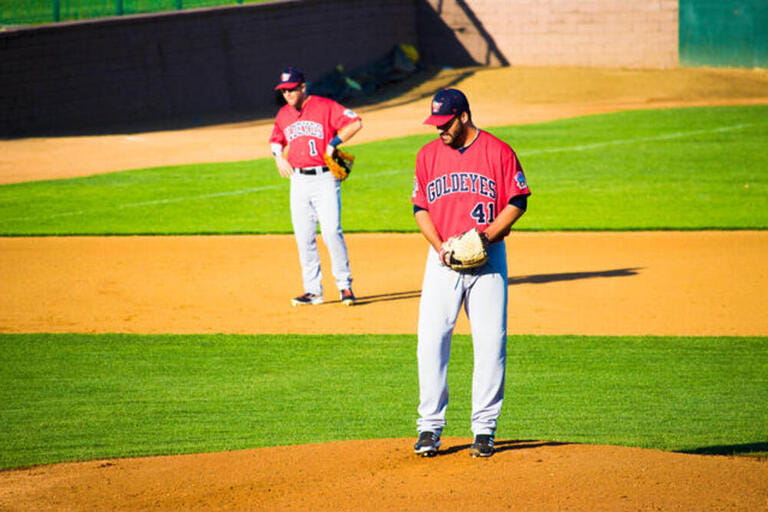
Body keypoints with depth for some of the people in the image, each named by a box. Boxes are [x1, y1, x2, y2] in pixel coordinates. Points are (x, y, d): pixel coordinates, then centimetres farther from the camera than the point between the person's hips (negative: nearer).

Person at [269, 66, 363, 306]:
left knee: (332, 231, -13)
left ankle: (344, 285, 0)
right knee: (303, 238, 4)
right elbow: (275, 140, 29)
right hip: (298, 181, 5)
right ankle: (312, 290, 10)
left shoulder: (325, 106, -4)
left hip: (325, 178, -5)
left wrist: (334, 142, -16)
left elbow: (355, 123, -10)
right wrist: (279, 157, 10)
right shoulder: (283, 115, 13)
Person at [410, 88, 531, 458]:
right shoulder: (428, 155, 8)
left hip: (488, 259, -2)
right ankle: (430, 427, 1)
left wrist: (487, 234, -15)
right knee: (431, 341, -5)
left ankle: (484, 428, 6)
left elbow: (517, 202, 0)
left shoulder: (498, 151, -1)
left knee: (490, 344, -2)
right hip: (442, 260, 2)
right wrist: (438, 245, -6)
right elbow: (420, 208, 11)